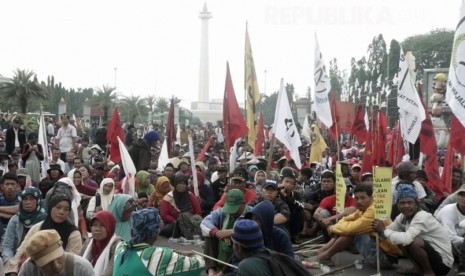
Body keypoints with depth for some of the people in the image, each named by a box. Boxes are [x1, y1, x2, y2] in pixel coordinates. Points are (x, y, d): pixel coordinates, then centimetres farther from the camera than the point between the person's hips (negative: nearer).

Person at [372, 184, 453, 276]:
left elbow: (406, 239, -39)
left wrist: (383, 230, -26)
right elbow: (386, 233, -1)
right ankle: (419, 268, 14)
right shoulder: (402, 217, -2)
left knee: (414, 241, -31)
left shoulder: (422, 217, -25)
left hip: (443, 262, -8)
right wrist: (380, 229, -24)